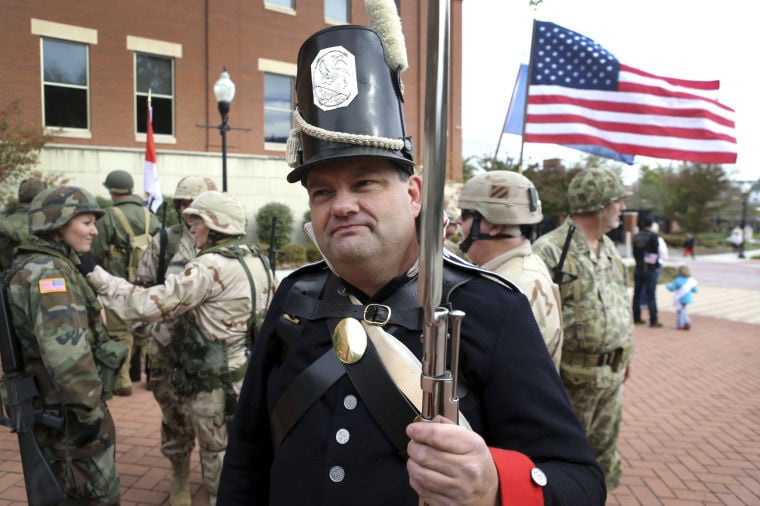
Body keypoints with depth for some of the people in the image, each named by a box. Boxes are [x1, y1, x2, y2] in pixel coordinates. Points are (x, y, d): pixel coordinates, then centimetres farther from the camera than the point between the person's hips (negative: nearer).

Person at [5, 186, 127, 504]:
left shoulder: (38, 265, 11)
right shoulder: (48, 272, -21)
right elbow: (64, 349, -33)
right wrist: (89, 407, -25)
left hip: (54, 406, 10)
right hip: (66, 411, -10)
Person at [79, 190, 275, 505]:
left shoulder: (210, 266, -21)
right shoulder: (259, 260, 3)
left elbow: (150, 304, -22)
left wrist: (95, 274, -15)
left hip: (215, 383, -7)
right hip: (253, 375, 8)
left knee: (217, 458, 12)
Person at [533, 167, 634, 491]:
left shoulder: (609, 248, 11)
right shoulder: (549, 250, -18)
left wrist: (627, 354, 20)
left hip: (613, 373, 8)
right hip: (574, 375, -8)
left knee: (605, 452, 21)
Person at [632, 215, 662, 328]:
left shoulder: (636, 236, 4)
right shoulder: (653, 236, -12)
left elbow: (634, 252, 7)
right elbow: (656, 252, -9)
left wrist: (639, 262, 14)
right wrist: (655, 264, 4)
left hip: (638, 269, 5)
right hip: (650, 269, -5)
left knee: (637, 294, 11)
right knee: (651, 295, -2)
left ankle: (636, 318, 16)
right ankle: (653, 321, 0)